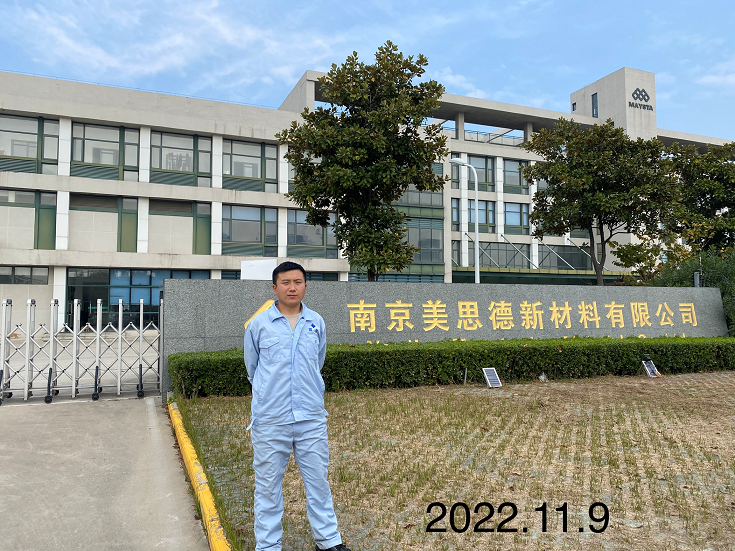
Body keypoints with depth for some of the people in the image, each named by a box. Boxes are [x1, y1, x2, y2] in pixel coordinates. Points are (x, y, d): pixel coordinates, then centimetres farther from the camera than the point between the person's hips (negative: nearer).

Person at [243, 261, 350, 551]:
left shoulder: (317, 323, 3)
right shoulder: (258, 324, -4)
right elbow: (252, 368, 11)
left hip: (311, 418, 2)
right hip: (270, 419, -2)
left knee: (318, 481, 12)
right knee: (268, 485, 9)